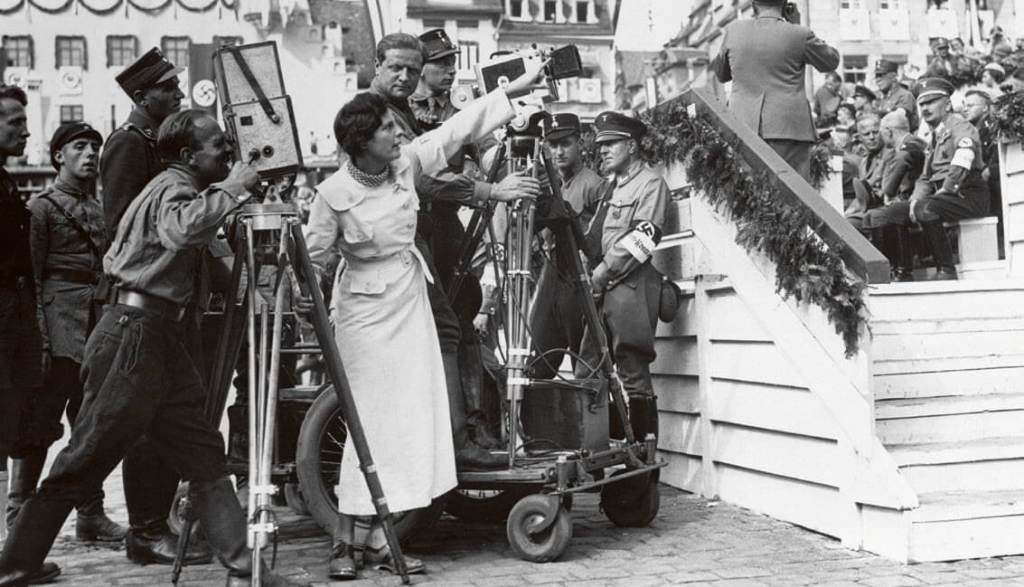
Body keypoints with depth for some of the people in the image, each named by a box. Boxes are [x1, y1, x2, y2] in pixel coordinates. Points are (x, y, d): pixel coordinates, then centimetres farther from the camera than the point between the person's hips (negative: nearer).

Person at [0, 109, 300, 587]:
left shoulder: (181, 187, 17)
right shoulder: (172, 187, -12)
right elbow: (183, 229, -34)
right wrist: (231, 189, -23)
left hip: (161, 338, 10)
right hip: (132, 336, -10)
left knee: (204, 456, 6)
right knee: (80, 466, -3)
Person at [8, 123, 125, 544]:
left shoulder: (100, 209, 18)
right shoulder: (42, 207, 0)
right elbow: (31, 277, -7)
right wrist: (39, 339, -15)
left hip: (100, 324, 6)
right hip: (60, 323, -6)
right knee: (39, 422, -4)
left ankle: (91, 515, 13)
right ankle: (19, 516, 4)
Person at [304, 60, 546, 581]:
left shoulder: (408, 162, -3)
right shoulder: (334, 194, -17)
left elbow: (462, 127, 1)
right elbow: (312, 256, -8)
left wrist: (520, 85, 2)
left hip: (411, 302, 6)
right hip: (366, 309, -6)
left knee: (413, 419, 2)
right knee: (371, 424, -5)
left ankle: (379, 538, 10)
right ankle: (344, 542, 6)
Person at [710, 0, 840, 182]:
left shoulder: (733, 30, 8)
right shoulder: (799, 35, 0)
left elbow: (720, 74, 22)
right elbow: (831, 62, 16)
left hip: (742, 126, 3)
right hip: (787, 127, -2)